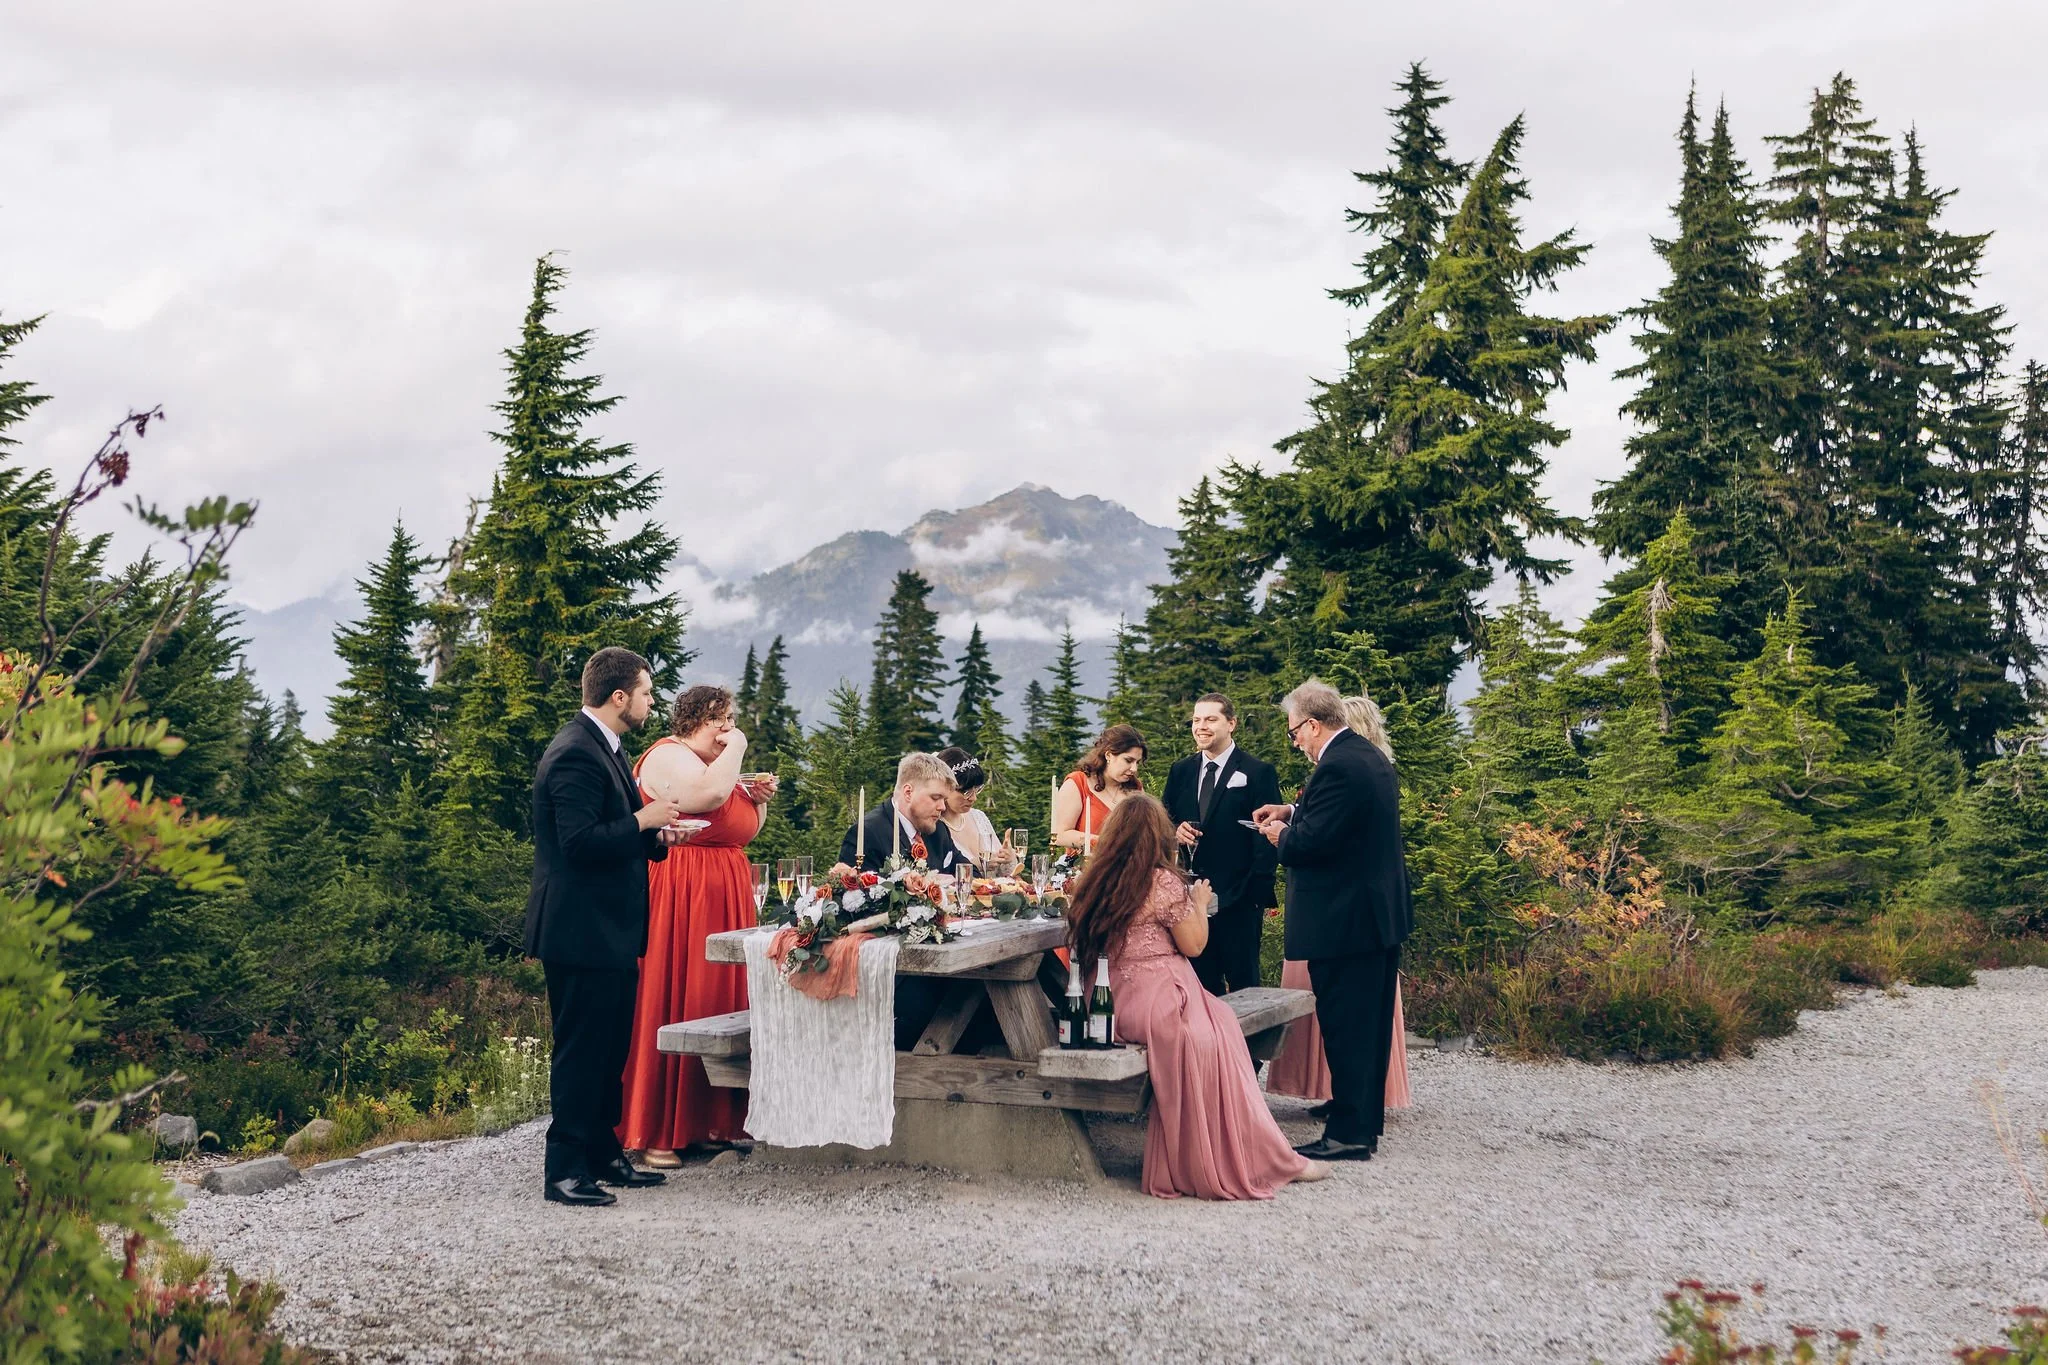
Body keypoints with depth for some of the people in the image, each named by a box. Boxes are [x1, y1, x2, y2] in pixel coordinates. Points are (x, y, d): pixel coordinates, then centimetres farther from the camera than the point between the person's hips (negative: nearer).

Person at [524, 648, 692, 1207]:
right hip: (582, 931, -11)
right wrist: (643, 821, -18)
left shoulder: (603, 748, 16)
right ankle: (564, 1170, 2)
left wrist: (655, 836, 6)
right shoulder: (575, 754, -18)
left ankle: (603, 1155, 26)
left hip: (609, 931, 11)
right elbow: (578, 843, -26)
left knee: (609, 1050, 16)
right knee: (580, 1052, -5)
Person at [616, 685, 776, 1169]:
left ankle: (711, 1120, 15)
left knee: (719, 998, 9)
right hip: (680, 899, -10)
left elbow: (741, 830, 27)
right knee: (669, 1003, -7)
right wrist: (735, 749, -14)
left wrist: (757, 800, 8)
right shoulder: (670, 757, -9)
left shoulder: (718, 763, 21)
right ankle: (651, 1133, -4)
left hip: (725, 900, 10)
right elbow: (707, 794, -28)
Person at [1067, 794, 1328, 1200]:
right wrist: (1200, 903, 13)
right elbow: (1194, 944, -3)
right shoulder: (1163, 882, -10)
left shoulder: (1098, 883, 9)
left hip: (1117, 998, 8)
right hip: (1160, 996, -8)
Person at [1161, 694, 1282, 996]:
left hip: (1238, 899, -5)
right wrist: (1174, 831, -5)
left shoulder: (1259, 773, -3)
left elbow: (1266, 836, -6)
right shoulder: (1180, 772, 12)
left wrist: (1259, 891, -13)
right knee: (1202, 983, 9)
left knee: (1243, 983, 2)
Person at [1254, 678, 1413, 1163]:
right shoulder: (1370, 757, 11)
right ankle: (1368, 1119, 27)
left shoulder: (1337, 768, -21)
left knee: (1344, 1028, -4)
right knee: (1371, 1024, 17)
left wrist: (1280, 836, -4)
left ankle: (1348, 1134, 0)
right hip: (1382, 911, 10)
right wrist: (1292, 812, 16)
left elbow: (1313, 841, -23)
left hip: (1345, 919, -10)